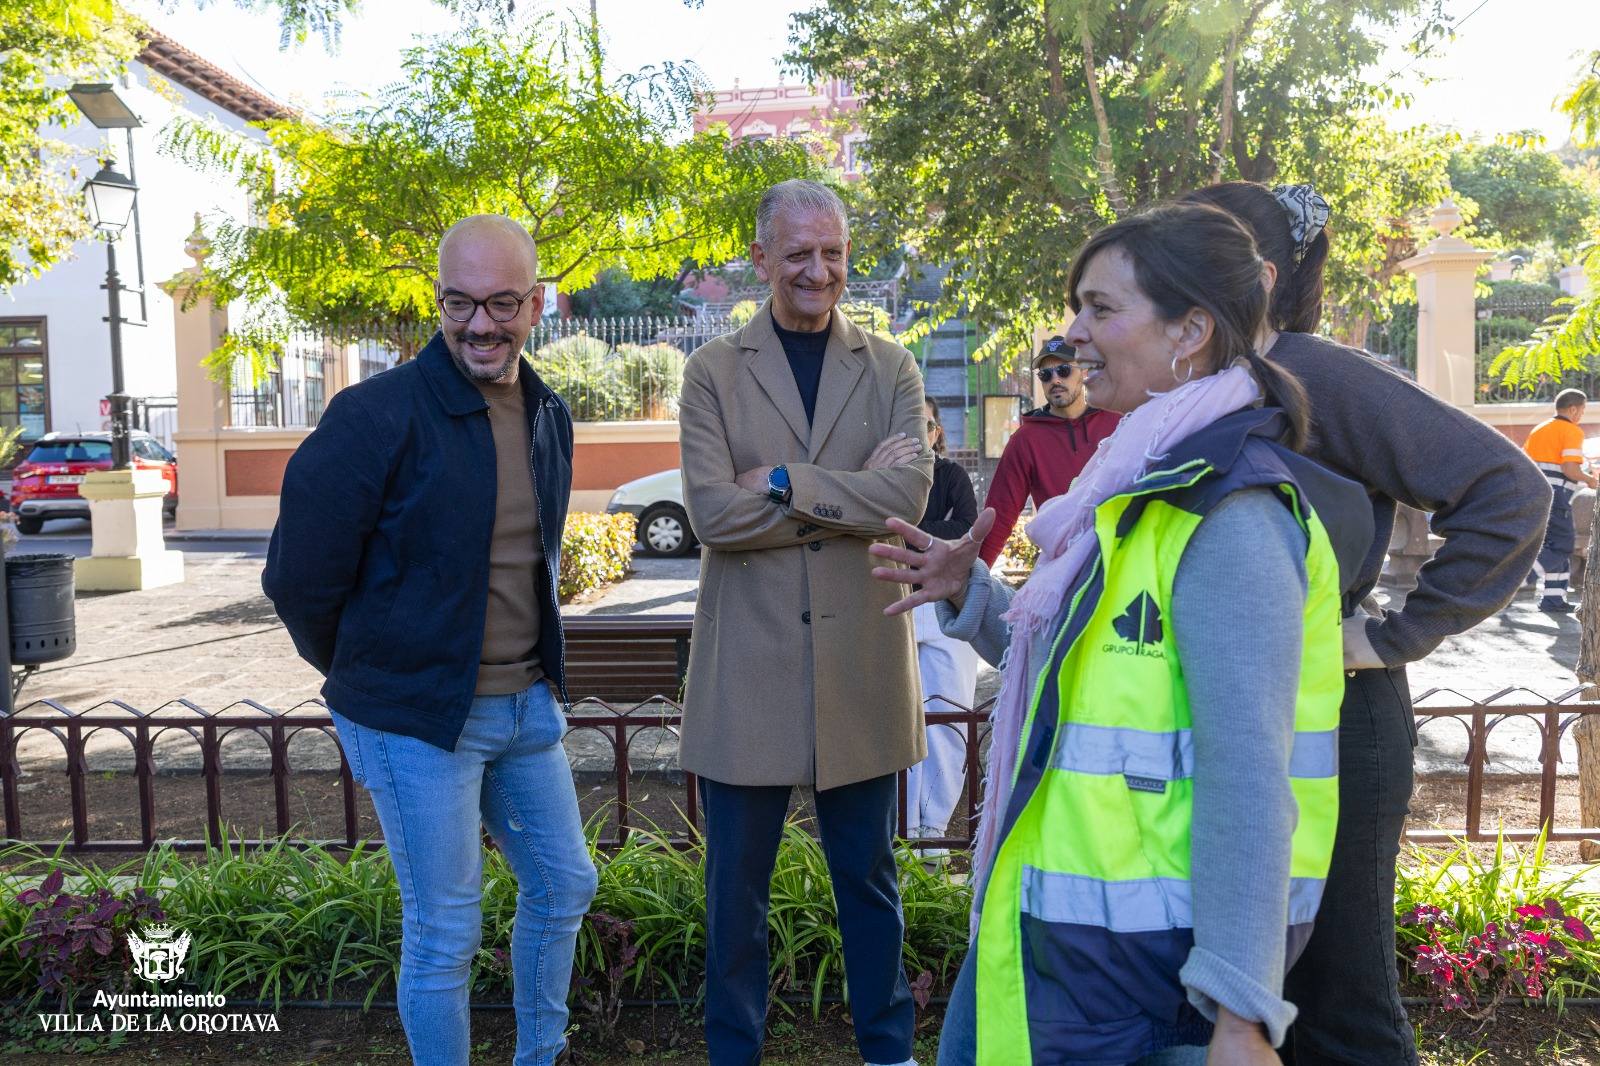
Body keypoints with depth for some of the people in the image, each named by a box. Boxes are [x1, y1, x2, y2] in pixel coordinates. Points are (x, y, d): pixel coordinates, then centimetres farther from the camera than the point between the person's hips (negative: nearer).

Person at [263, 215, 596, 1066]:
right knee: (443, 933, 5)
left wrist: (534, 671, 14)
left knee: (564, 885, 18)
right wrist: (366, 676, 2)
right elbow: (299, 579, -11)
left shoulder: (550, 417, 4)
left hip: (526, 703, 7)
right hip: (417, 719, -7)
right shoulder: (376, 415, -18)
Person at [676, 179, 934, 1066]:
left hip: (860, 668, 1)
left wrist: (782, 481, -14)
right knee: (736, 892, 13)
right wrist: (856, 493, -12)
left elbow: (910, 495, -10)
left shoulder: (891, 370, 5)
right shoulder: (713, 371, 1)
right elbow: (712, 512, -13)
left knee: (869, 880, 17)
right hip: (748, 673, -1)